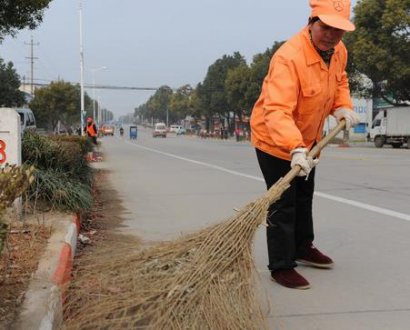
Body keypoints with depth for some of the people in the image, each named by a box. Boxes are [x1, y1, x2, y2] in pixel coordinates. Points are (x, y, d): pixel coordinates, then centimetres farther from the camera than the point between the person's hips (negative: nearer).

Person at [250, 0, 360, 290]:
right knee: (283, 204, -6)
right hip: (275, 139, -9)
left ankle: (303, 248, 43)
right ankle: (281, 266, 7)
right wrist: (295, 149, -57)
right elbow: (277, 111, -45)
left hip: (307, 138, 9)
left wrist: (343, 107, -6)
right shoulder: (288, 57, -35)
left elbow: (340, 82, 14)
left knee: (304, 195, 23)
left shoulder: (338, 51, -7)